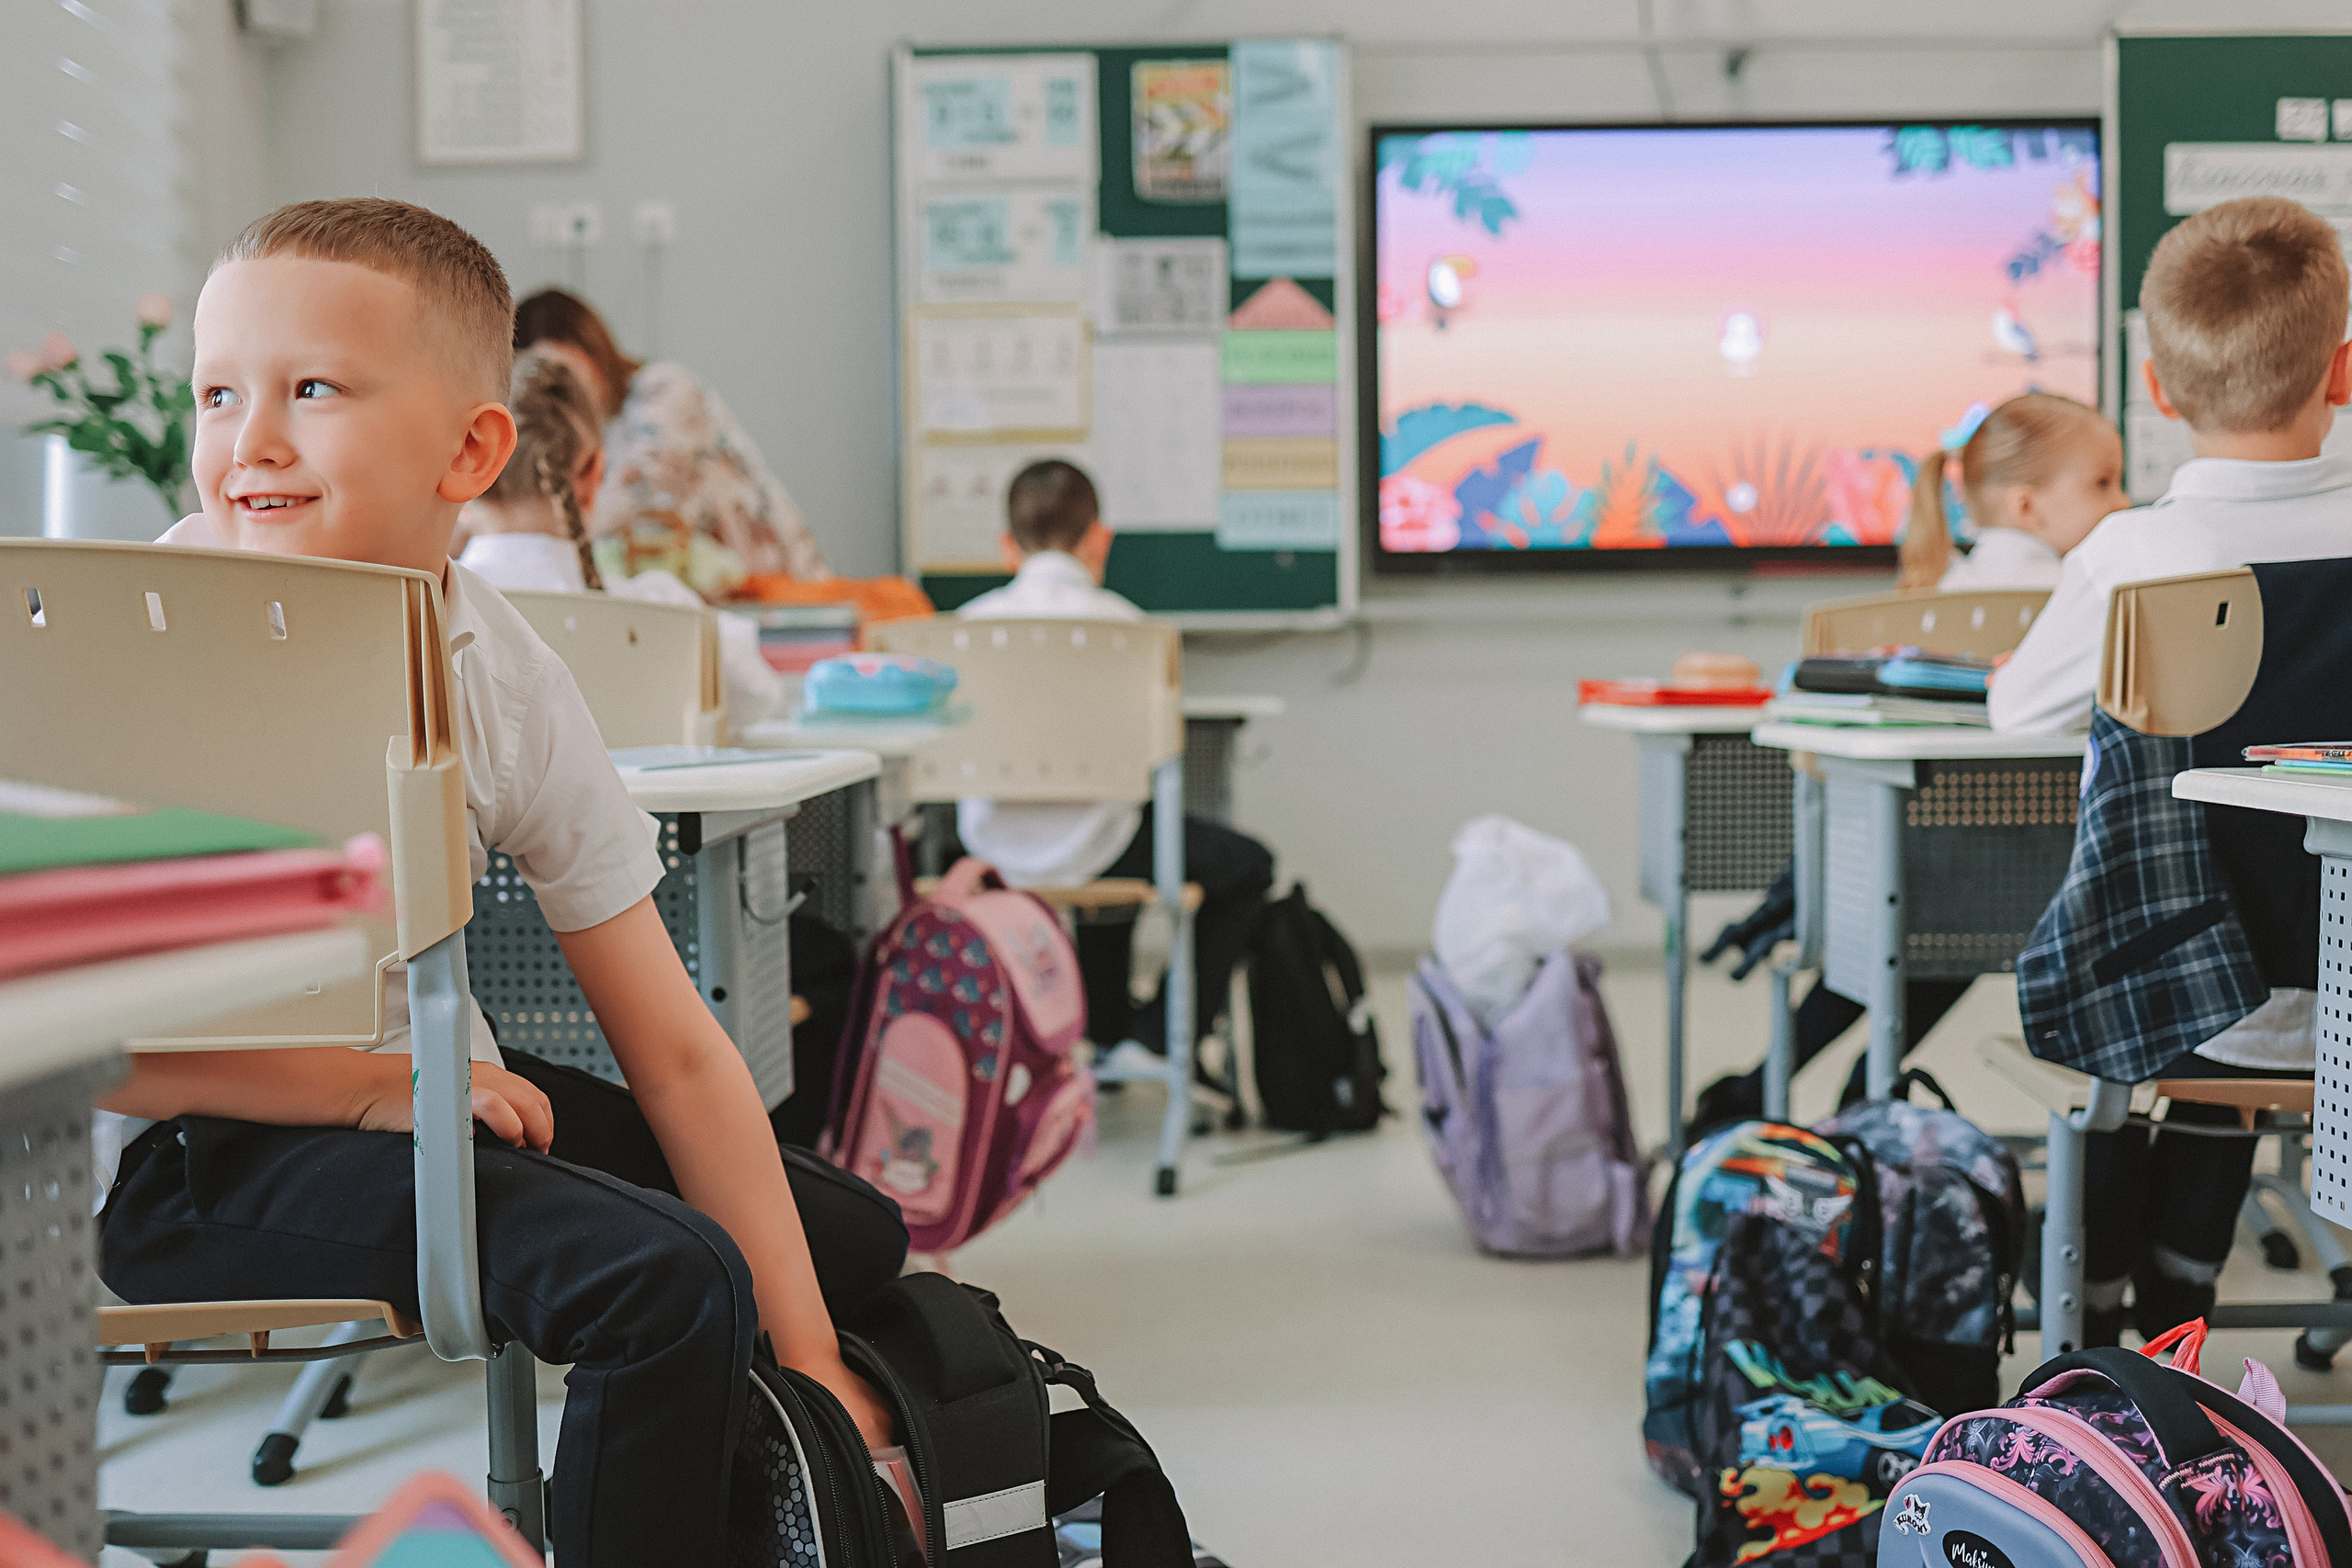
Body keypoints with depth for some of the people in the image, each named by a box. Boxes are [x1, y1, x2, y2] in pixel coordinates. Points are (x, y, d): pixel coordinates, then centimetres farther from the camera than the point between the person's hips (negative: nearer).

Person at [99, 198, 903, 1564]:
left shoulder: (511, 684, -3)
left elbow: (676, 1052, -3)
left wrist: (810, 1364, -7)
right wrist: (374, 1086, -23)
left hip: (415, 1083, 6)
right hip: (188, 1155, -6)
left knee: (848, 1234, 10)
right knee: (670, 1282, -26)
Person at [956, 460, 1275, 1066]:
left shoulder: (972, 621, -1)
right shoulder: (1117, 619, -11)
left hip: (996, 851, 6)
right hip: (1082, 852, -5)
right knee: (1247, 866, 17)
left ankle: (1106, 1032, 45)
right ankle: (1156, 1040, 14)